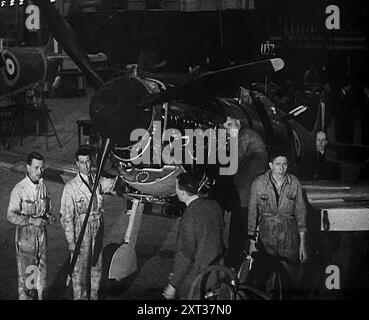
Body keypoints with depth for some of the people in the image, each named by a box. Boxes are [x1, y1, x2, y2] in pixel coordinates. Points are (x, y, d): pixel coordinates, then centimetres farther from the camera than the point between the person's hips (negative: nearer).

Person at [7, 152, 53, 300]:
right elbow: (11, 216, -18)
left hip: (41, 233, 6)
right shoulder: (19, 190, -18)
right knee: (26, 272, 3)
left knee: (41, 270, 15)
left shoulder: (43, 185, 1)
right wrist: (32, 220, -26)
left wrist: (48, 215, -4)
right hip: (25, 235, -6)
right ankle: (24, 296, 17)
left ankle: (38, 296, 31)